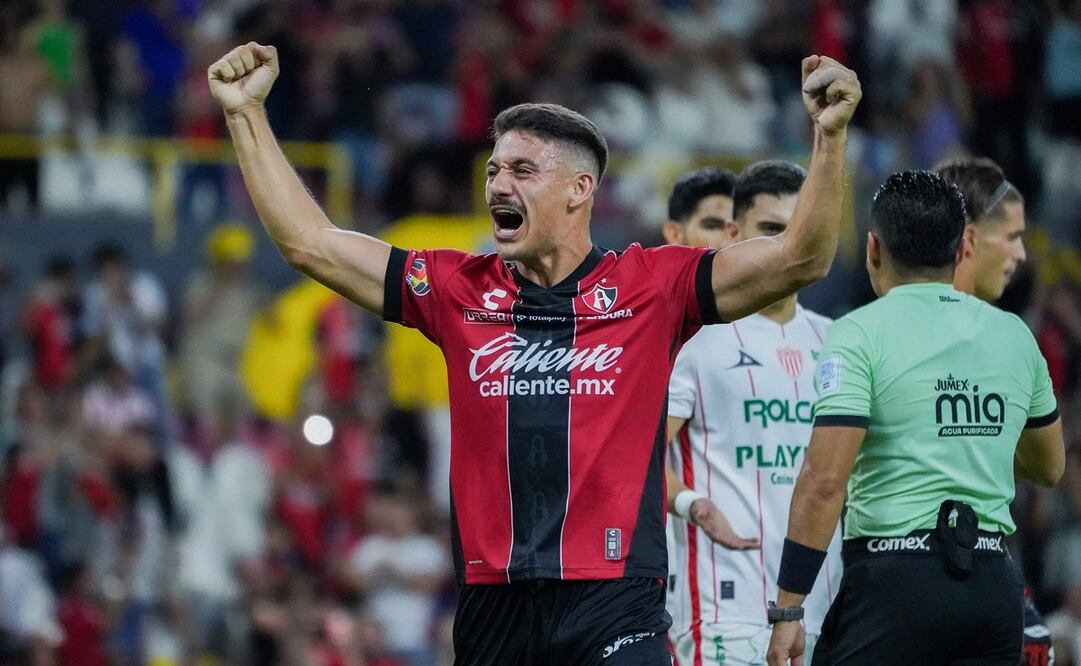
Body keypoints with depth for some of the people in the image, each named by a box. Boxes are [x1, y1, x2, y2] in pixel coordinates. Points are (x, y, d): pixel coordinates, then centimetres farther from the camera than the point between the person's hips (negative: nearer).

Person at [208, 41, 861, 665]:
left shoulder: (651, 286, 3)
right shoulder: (461, 290, 11)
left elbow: (800, 259, -2)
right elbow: (310, 243, 12)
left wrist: (830, 135, -14)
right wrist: (247, 114, 9)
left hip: (614, 602, -4)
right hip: (493, 603, 4)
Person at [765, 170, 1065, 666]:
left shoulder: (861, 333, -5)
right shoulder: (1015, 336, 11)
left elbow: (824, 481, -13)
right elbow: (1049, 468, 26)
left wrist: (787, 610, -11)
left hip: (894, 576, -5)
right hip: (993, 583, 5)